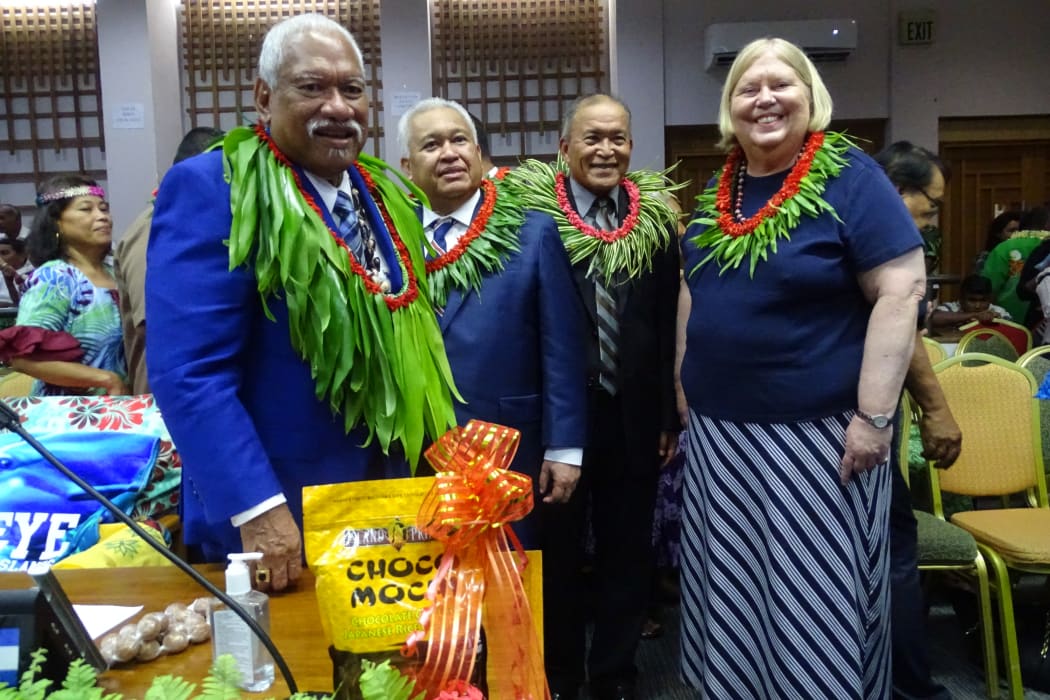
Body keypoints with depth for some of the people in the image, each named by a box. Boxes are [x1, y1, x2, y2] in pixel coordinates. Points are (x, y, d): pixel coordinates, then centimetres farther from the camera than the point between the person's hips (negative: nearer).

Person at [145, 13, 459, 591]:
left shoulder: (384, 197, 8)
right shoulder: (209, 190, -15)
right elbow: (189, 372, -21)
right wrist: (258, 511, -25)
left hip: (391, 505, 7)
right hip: (280, 524, -7)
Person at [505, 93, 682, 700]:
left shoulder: (656, 219, 3)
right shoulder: (529, 213, -7)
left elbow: (668, 324, 5)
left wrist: (671, 414, 5)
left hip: (635, 416, 3)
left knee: (627, 554, 15)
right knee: (556, 553, 15)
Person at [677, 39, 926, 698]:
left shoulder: (850, 177, -9)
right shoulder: (717, 192, 8)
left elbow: (902, 292, -15)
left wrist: (874, 416, -20)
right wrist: (686, 387, 14)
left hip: (817, 431, -6)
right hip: (719, 431, 6)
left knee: (817, 593, 6)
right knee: (733, 590, 17)